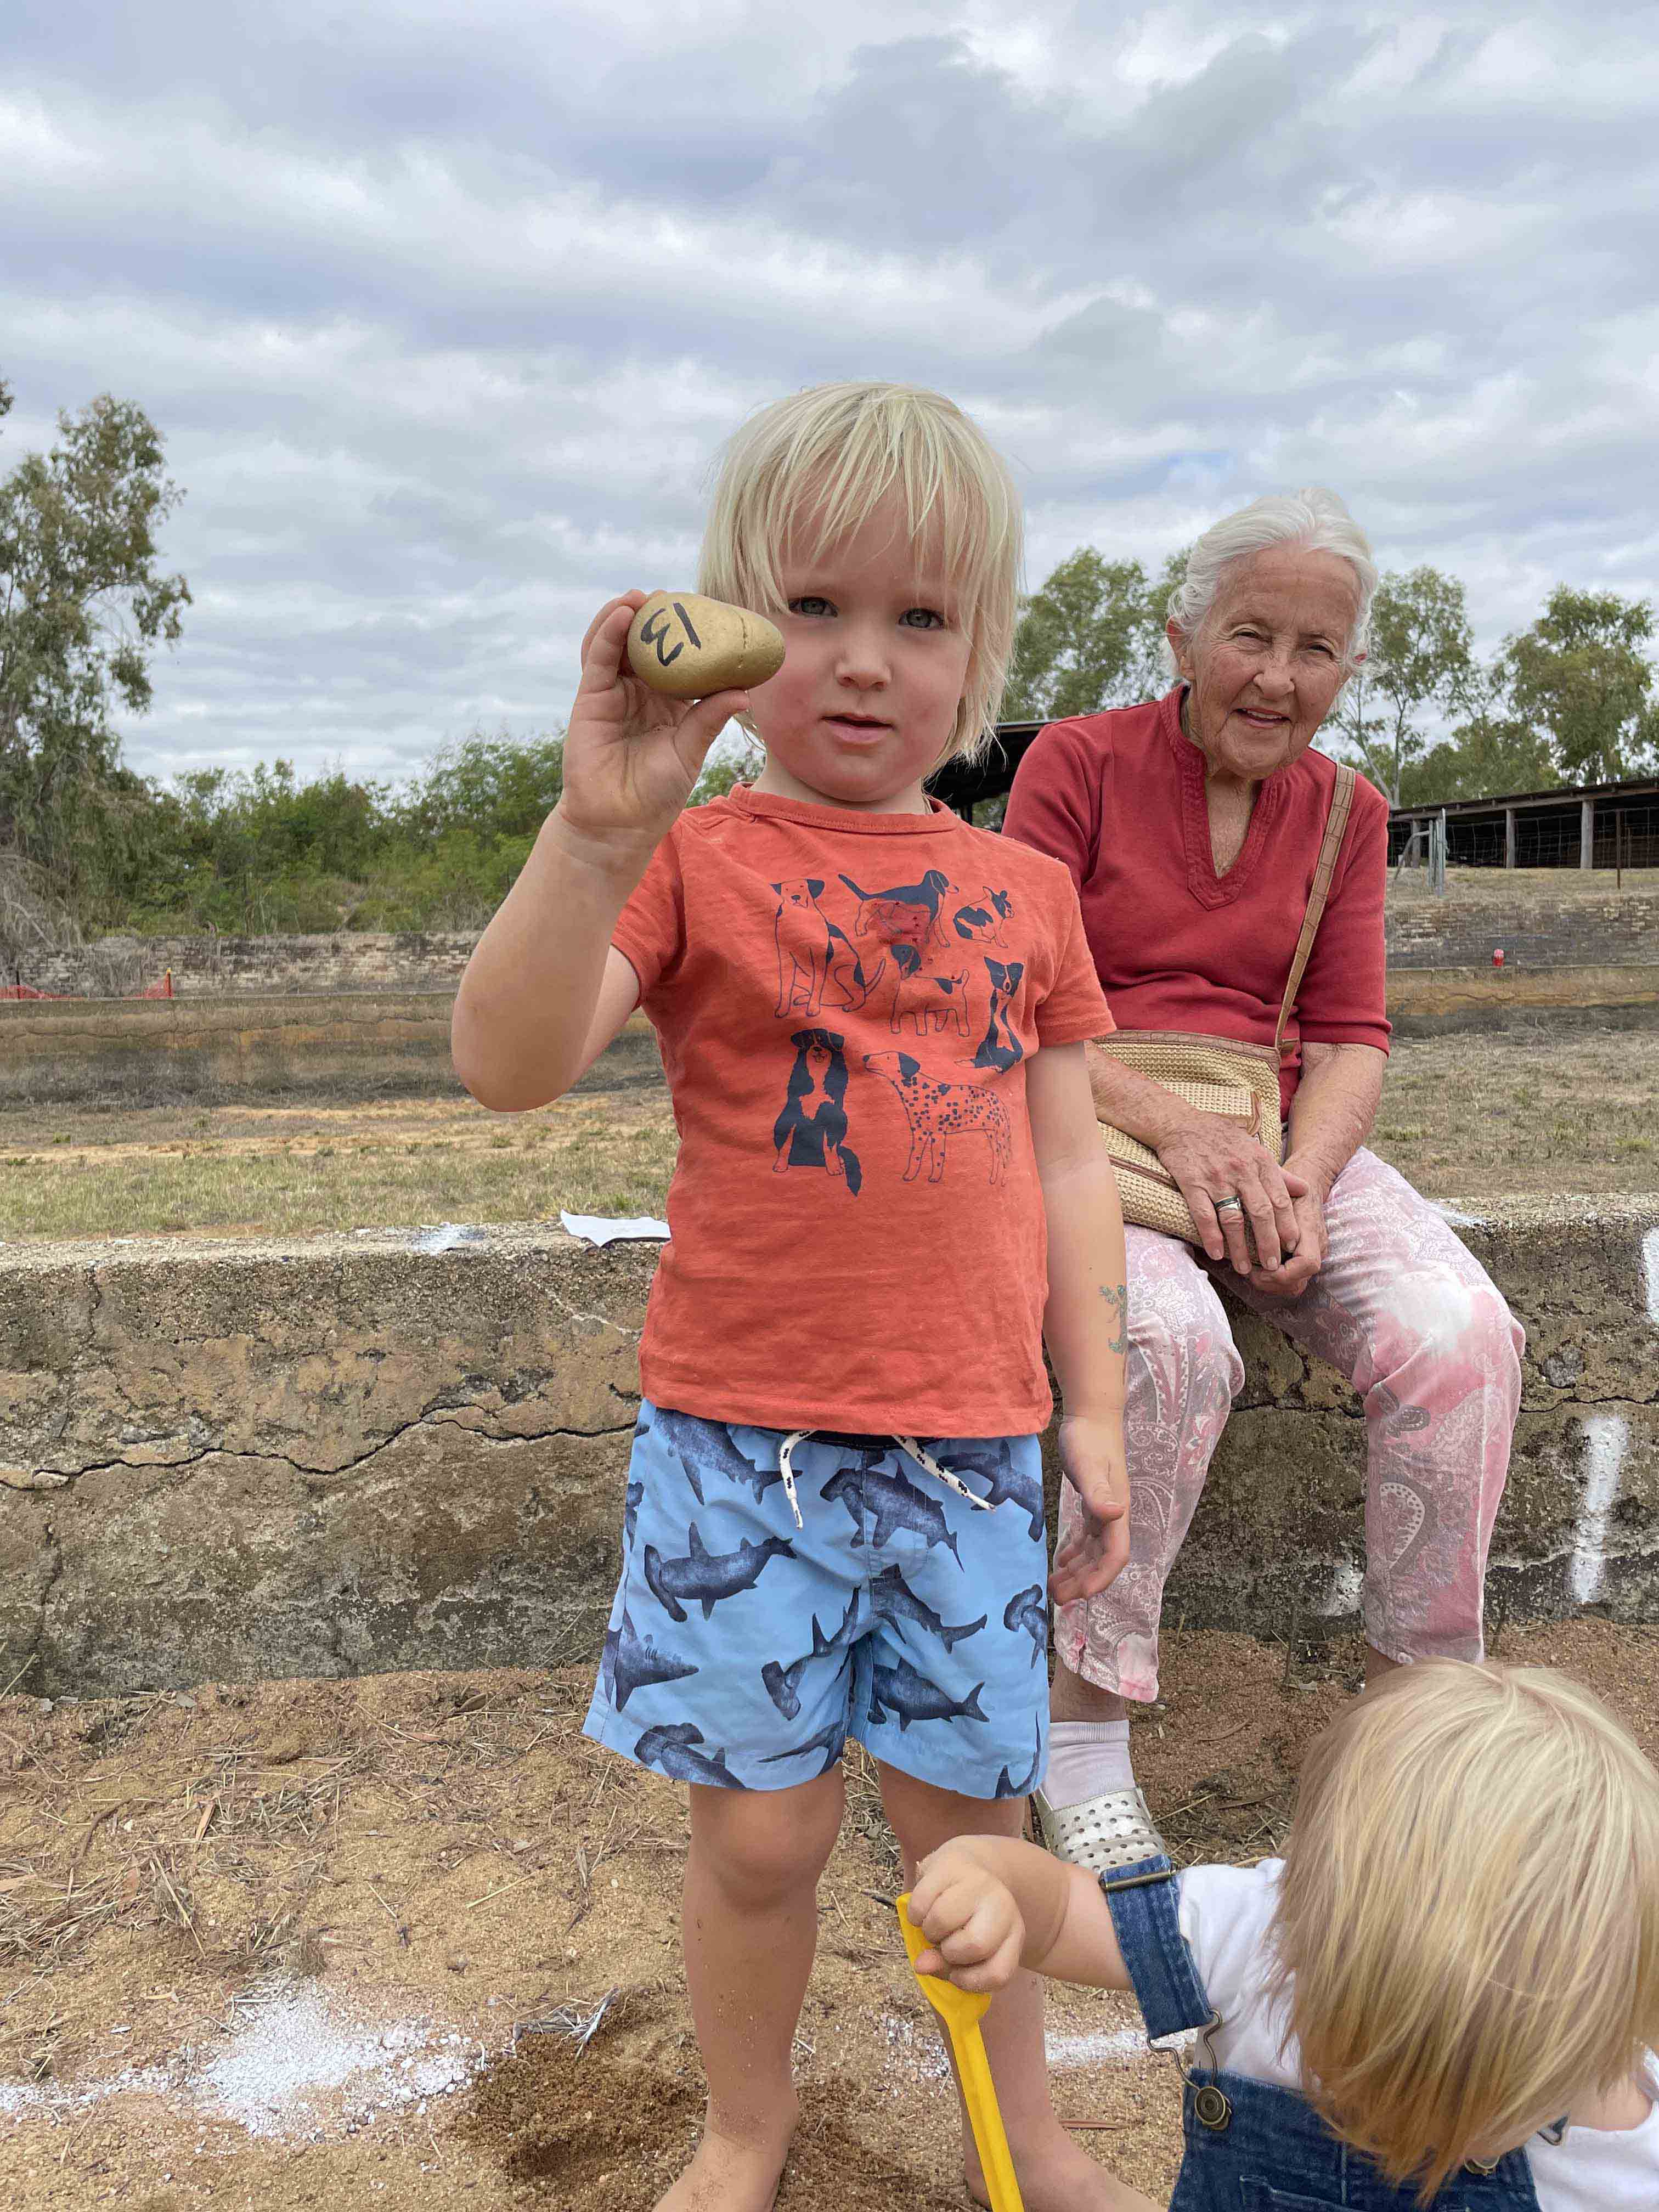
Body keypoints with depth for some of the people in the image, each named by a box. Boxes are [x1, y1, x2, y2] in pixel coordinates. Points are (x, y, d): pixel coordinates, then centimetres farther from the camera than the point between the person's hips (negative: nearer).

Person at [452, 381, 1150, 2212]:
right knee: (760, 1828, 10)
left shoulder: (1024, 890, 7)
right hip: (741, 1436, -2)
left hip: (969, 1439, 3)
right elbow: (505, 1065, -20)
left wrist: (1093, 1410, 9)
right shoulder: (693, 860, -4)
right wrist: (600, 826, -34)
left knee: (966, 1816, 16)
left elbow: (1066, 1166, 10)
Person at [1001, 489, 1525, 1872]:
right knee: (1174, 1340, -35)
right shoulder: (1077, 764, -2)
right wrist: (1168, 1122, -23)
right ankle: (1084, 1726, -16)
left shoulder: (1347, 815, 10)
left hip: (1278, 1144, 4)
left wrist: (1304, 1177, -15)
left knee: (1461, 1334, -22)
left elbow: (1351, 1037, 6)